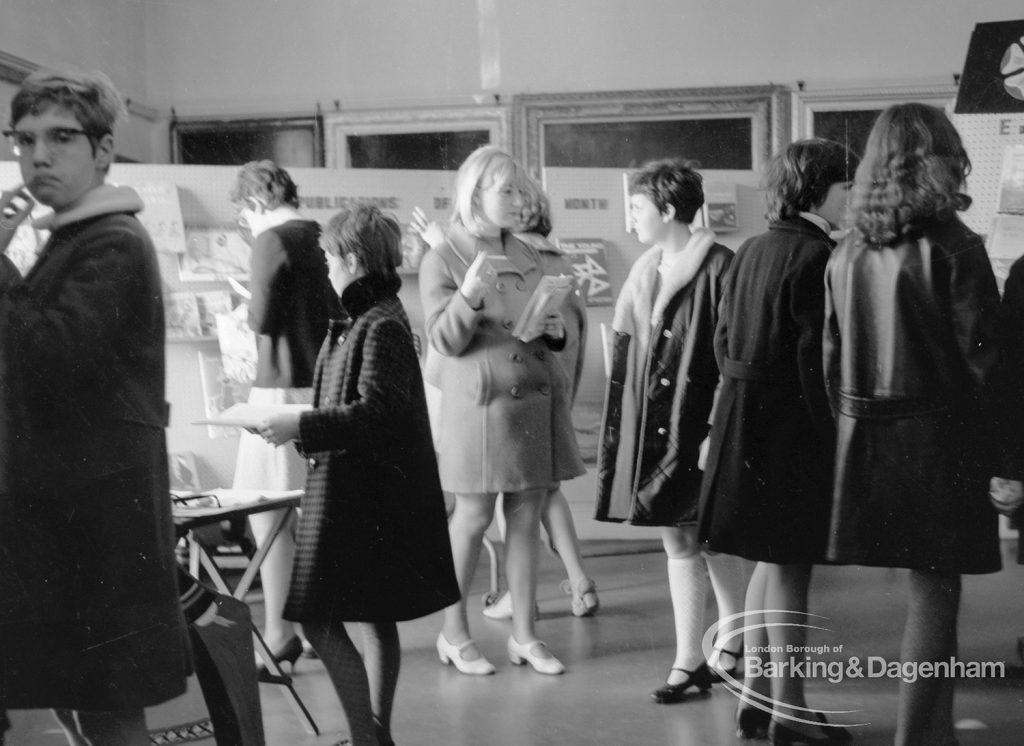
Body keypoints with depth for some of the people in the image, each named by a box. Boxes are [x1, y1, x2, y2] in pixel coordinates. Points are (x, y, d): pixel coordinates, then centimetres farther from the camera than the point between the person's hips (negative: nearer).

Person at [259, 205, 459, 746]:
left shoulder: (381, 325, -16)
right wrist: (301, 427, 16)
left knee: (320, 619, -8)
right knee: (375, 617, 15)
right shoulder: (361, 320, 12)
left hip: (365, 493, -10)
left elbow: (374, 412, -23)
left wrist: (301, 427, -26)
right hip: (368, 491, 10)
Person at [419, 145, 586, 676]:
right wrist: (469, 295, -27)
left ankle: (523, 636, 18)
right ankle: (453, 634, 19)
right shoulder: (441, 261, -5)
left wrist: (556, 330, -3)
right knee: (473, 517, 2)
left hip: (536, 398, 6)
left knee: (526, 518, 8)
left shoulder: (527, 256, 12)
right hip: (481, 403, -5)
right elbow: (445, 340, -11)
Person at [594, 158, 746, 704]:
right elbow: (626, 353, 12)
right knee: (677, 540, 9)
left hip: (698, 426, -6)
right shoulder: (646, 271, 10)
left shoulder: (718, 267, -11)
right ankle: (689, 660, 17)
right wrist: (620, 429, 10)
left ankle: (732, 640, 27)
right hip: (653, 426, 6)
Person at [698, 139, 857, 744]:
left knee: (770, 562, 17)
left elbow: (724, 339, 13)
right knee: (791, 565, 0)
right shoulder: (816, 255, -15)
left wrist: (743, 396, 17)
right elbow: (815, 357, -20)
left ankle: (756, 696, 24)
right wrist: (834, 433, -14)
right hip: (795, 427, -9)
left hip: (746, 416, 9)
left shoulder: (751, 252, 11)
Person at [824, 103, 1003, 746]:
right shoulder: (954, 249, -10)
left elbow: (832, 359, 7)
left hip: (868, 439, 6)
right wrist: (995, 456, -4)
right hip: (939, 441, -5)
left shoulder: (848, 254, 5)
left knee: (930, 588, 16)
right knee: (934, 594, 2)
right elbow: (980, 360, -11)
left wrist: (856, 428, 15)